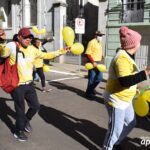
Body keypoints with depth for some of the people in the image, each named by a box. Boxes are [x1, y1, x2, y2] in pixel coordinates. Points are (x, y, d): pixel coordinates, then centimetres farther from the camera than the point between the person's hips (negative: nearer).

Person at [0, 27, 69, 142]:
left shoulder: (32, 49, 4)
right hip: (16, 85, -6)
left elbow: (46, 55, 12)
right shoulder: (12, 46, -12)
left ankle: (26, 121, 46)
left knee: (35, 106, 16)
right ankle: (18, 131, 33)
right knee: (20, 110, 8)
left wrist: (61, 51, 9)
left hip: (29, 84, 6)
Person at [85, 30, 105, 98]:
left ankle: (91, 89, 28)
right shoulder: (91, 42, -11)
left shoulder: (99, 43, 15)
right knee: (92, 79, -1)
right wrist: (93, 62, -22)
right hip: (92, 63, -8)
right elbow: (87, 54, -17)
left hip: (98, 63, 8)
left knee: (99, 77, 9)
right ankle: (88, 93, 14)